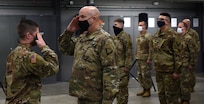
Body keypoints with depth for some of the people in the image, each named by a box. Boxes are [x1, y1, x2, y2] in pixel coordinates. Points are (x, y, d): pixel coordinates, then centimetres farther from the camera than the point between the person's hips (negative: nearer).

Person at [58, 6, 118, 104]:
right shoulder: (82, 37, 10)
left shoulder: (104, 39, -16)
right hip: (81, 95, 8)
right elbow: (64, 49, 18)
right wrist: (69, 31, 3)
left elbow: (110, 71, -20)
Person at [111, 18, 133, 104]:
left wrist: (127, 66, -18)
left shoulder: (125, 36, -12)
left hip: (122, 67, -8)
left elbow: (129, 53, -16)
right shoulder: (113, 37, 13)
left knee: (122, 87, -3)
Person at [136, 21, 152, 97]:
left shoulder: (148, 36, -13)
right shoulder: (138, 36, 14)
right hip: (139, 59, 9)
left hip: (145, 59, -9)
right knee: (139, 75, 12)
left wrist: (149, 59, -20)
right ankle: (144, 89, 23)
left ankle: (148, 91, 7)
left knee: (146, 75, -3)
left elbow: (151, 48, -17)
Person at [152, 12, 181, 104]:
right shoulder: (155, 35, 11)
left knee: (171, 95, 1)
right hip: (158, 70, 8)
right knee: (161, 93, 15)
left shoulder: (172, 35, -13)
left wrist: (177, 71, -17)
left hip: (169, 70, -7)